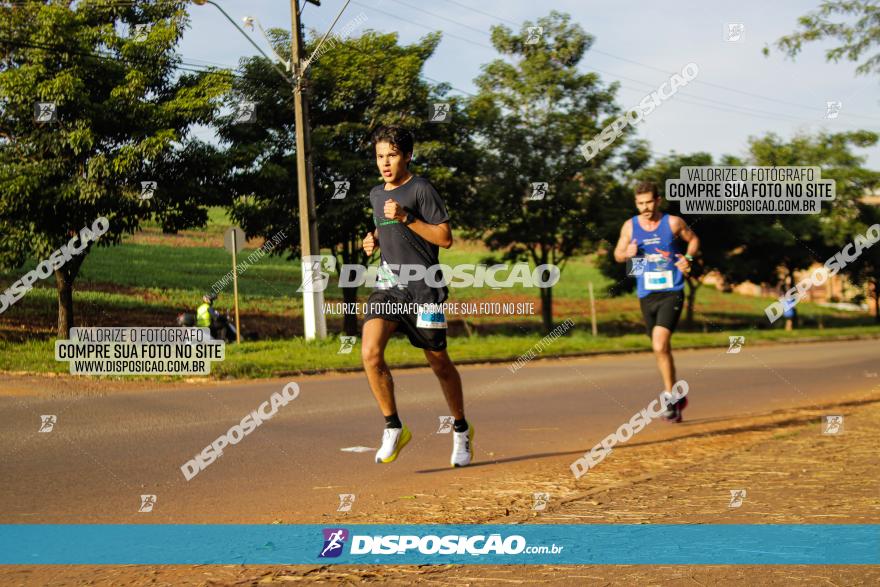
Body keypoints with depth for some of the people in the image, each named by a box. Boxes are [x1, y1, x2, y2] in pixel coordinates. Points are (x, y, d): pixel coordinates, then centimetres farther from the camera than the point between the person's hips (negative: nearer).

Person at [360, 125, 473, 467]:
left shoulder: (421, 189, -6)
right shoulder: (376, 194, 16)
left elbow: (445, 238, -10)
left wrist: (406, 218, -18)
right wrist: (374, 239, 11)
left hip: (422, 287, -5)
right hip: (387, 286, 5)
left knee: (439, 362, 6)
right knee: (370, 352, -18)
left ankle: (461, 429, 27)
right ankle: (393, 428, -5)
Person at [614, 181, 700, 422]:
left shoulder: (673, 223, -3)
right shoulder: (629, 226, 3)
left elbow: (693, 240, 14)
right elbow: (617, 255, 14)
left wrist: (688, 258, -4)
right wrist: (628, 253, -9)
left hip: (671, 293, -4)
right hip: (647, 296, 4)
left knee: (659, 345, -21)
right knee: (663, 349, 13)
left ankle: (670, 398, -11)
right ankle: (678, 396, 31)